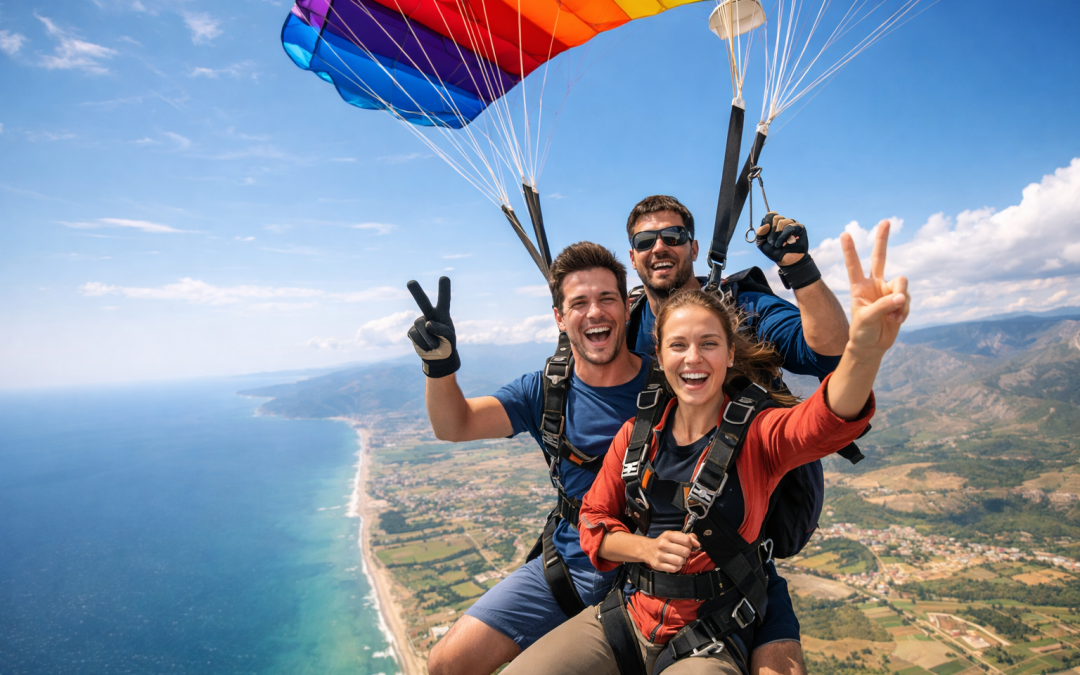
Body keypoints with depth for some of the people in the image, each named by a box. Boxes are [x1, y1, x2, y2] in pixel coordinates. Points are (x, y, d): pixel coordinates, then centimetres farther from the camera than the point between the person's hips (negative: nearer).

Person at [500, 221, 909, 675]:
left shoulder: (757, 430, -10)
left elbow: (827, 421, -33)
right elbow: (594, 520, 6)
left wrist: (864, 349, -53)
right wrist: (647, 548, -13)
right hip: (626, 618, 3)